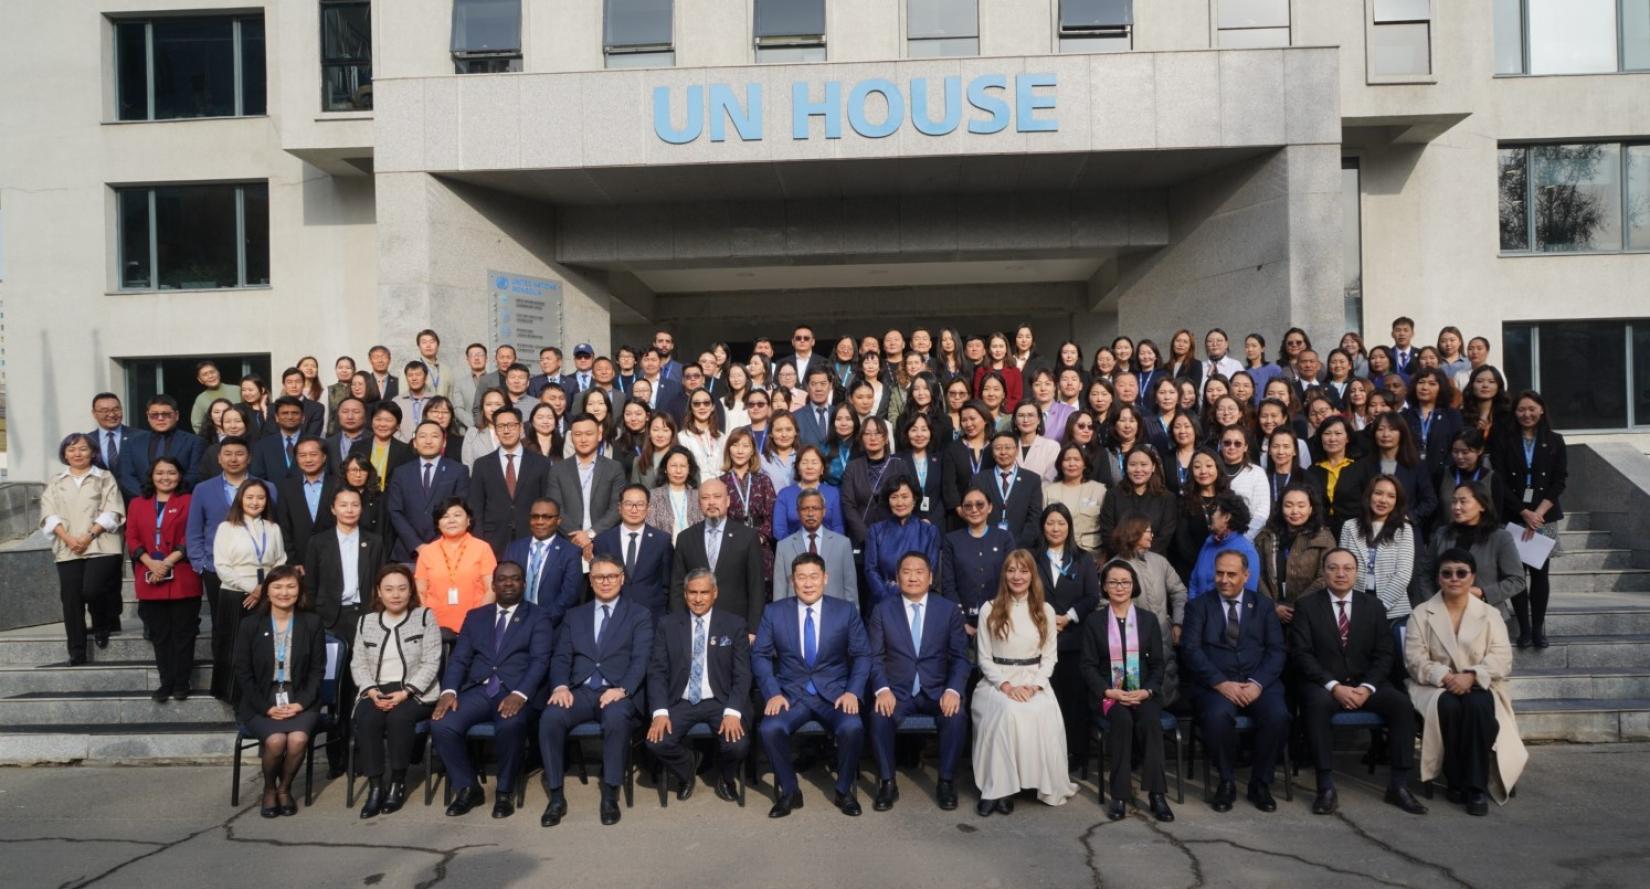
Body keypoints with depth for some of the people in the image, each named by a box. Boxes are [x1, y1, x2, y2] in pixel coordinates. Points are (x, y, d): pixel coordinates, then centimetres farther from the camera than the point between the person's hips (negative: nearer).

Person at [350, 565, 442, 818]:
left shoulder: (425, 617, 3)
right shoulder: (365, 621, 14)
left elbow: (431, 663, -4)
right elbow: (358, 664, 10)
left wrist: (405, 692, -16)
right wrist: (371, 691, -10)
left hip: (416, 692, -3)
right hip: (376, 691, 3)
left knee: (399, 718, -33)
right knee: (366, 720, -29)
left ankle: (398, 783, -16)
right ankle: (375, 786, -21)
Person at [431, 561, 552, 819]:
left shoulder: (537, 617, 8)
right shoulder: (475, 616, 19)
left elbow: (540, 661, -5)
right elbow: (459, 659, 11)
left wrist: (519, 694, -22)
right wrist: (449, 690, -9)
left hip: (515, 692, -4)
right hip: (478, 690, 4)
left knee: (510, 726, -36)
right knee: (440, 724, -23)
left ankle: (504, 793, -11)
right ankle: (467, 788, -1)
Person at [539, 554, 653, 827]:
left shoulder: (640, 615, 10)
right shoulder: (575, 615, 21)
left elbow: (640, 659, -2)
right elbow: (561, 657, 11)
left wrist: (622, 689, -19)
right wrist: (561, 686, -10)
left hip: (618, 693, -3)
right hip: (579, 691, 3)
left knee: (616, 717, -37)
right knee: (550, 717, -28)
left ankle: (610, 795, -23)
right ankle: (556, 796, -16)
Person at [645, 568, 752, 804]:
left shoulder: (735, 625, 1)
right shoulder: (667, 625, 5)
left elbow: (742, 674, -3)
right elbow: (657, 671, 0)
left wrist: (733, 712, -19)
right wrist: (660, 711, -15)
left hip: (720, 702, -1)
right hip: (680, 702, 1)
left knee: (738, 745, -28)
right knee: (656, 741, -26)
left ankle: (725, 778, 12)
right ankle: (685, 774, 11)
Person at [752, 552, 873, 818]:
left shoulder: (846, 611, 4)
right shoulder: (773, 612, 5)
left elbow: (862, 655, 5)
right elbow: (760, 655, 4)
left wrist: (853, 691, -9)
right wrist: (773, 693, -10)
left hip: (834, 693, 0)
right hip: (790, 693, 1)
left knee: (853, 727, -31)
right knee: (768, 729, -29)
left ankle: (843, 791, -2)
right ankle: (790, 792, -3)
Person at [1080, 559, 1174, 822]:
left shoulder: (1149, 619, 11)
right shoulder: (1094, 621, 7)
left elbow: (1158, 663, 8)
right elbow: (1088, 666, 3)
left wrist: (1147, 691, -10)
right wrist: (1109, 692, -13)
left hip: (1143, 693, 1)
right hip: (1108, 694, -1)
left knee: (1150, 720, -32)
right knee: (1122, 719, -33)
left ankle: (1156, 794, -27)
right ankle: (1119, 795, -28)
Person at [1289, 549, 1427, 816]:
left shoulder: (1373, 606, 10)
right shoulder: (1306, 605, 0)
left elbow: (1385, 654, 4)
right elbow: (1301, 654, -8)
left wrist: (1367, 687, -13)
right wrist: (1333, 686, -20)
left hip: (1365, 683, 3)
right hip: (1322, 684, -3)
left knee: (1401, 704, -24)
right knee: (1318, 703, -35)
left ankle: (1398, 785, -14)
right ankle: (1326, 788, -30)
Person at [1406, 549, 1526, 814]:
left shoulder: (1489, 614, 10)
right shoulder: (1421, 613, 8)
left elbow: (1501, 659, -3)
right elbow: (1415, 658, -2)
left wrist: (1471, 676, -22)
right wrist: (1445, 676, -20)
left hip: (1479, 686, 1)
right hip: (1436, 687, 0)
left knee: (1479, 706, -35)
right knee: (1448, 705, -35)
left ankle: (1477, 786, -28)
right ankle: (1454, 781, -19)